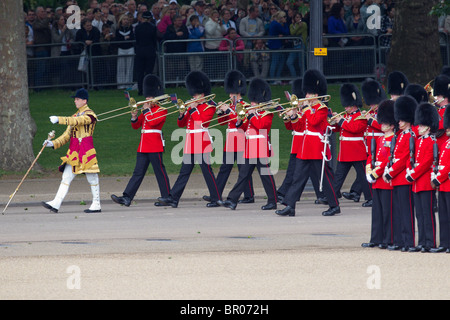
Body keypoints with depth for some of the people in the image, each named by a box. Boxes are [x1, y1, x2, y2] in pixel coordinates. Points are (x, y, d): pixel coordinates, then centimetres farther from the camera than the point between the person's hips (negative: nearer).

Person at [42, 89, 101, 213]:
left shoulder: (90, 115, -6)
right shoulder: (75, 116, 20)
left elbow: (78, 121, -25)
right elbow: (67, 135, 18)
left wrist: (59, 120, -33)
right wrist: (54, 143, 5)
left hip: (86, 149, -8)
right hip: (74, 151, 8)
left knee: (92, 178, 0)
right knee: (66, 176, 0)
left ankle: (96, 205, 8)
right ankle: (56, 204, -6)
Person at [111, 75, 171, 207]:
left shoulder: (161, 110, -4)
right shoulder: (146, 111, 19)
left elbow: (152, 122, -20)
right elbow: (136, 126, 20)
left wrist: (146, 110, -7)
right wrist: (134, 117, 1)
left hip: (154, 146, -8)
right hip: (143, 146, 8)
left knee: (160, 171, -2)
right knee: (138, 172, 2)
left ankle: (167, 198, 6)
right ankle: (127, 198, -5)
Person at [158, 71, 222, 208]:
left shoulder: (209, 108, -4)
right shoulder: (191, 107, 17)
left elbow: (202, 121, -18)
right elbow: (181, 124, 15)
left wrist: (194, 109, -14)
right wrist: (182, 114, -4)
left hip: (202, 143, -7)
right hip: (190, 145, 7)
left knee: (207, 170, -4)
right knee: (184, 172, 5)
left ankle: (216, 199, 3)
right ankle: (173, 198, 1)